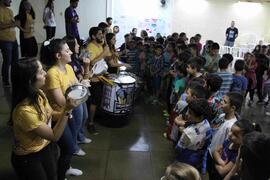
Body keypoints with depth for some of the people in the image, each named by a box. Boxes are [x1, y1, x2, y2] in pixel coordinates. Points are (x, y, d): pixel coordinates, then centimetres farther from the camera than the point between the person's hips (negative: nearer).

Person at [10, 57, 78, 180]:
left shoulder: (38, 93, -11)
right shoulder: (24, 110, -35)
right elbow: (54, 136, -26)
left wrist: (63, 112, -13)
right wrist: (67, 110, -34)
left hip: (46, 147, 7)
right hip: (28, 158, -7)